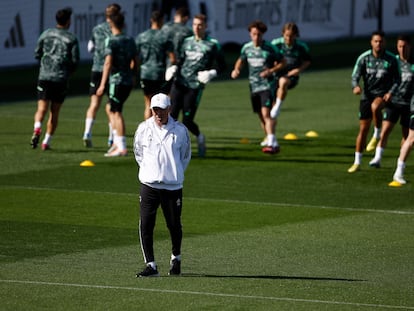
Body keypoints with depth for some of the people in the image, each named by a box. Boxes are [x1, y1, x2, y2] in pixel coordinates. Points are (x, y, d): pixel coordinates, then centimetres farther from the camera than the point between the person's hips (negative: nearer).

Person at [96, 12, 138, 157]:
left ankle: (122, 148, -4)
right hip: (128, 81, 7)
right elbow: (135, 62, 16)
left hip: (117, 80, -7)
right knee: (112, 109, 19)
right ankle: (117, 142, 16)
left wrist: (102, 84, -18)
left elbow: (108, 63, -18)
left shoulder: (111, 41, -10)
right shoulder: (130, 40, 11)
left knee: (117, 113, -3)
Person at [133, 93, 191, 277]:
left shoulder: (180, 130, -1)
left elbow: (185, 156, 13)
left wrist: (175, 173, 11)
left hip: (173, 186, -1)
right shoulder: (144, 128, 2)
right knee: (146, 225, -7)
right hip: (149, 184, 1)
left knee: (174, 225, 7)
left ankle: (176, 258, 31)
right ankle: (150, 265, -2)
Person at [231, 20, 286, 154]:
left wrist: (271, 71, -16)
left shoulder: (269, 48, -10)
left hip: (267, 85, -6)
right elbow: (241, 60, 21)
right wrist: (236, 70, 0)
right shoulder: (246, 47, 3)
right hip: (254, 86, 6)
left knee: (266, 113, -20)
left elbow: (282, 62, 0)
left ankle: (272, 143, -27)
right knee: (260, 116, 12)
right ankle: (270, 141, 28)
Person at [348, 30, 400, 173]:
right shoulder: (364, 58, -3)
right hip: (367, 95, 2)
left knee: (375, 105, -39)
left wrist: (390, 93, -17)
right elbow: (355, 76, -7)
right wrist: (355, 86, -30)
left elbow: (397, 79, 1)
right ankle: (357, 163, 12)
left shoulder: (391, 59, -5)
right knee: (363, 129, 2)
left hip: (383, 94, -2)